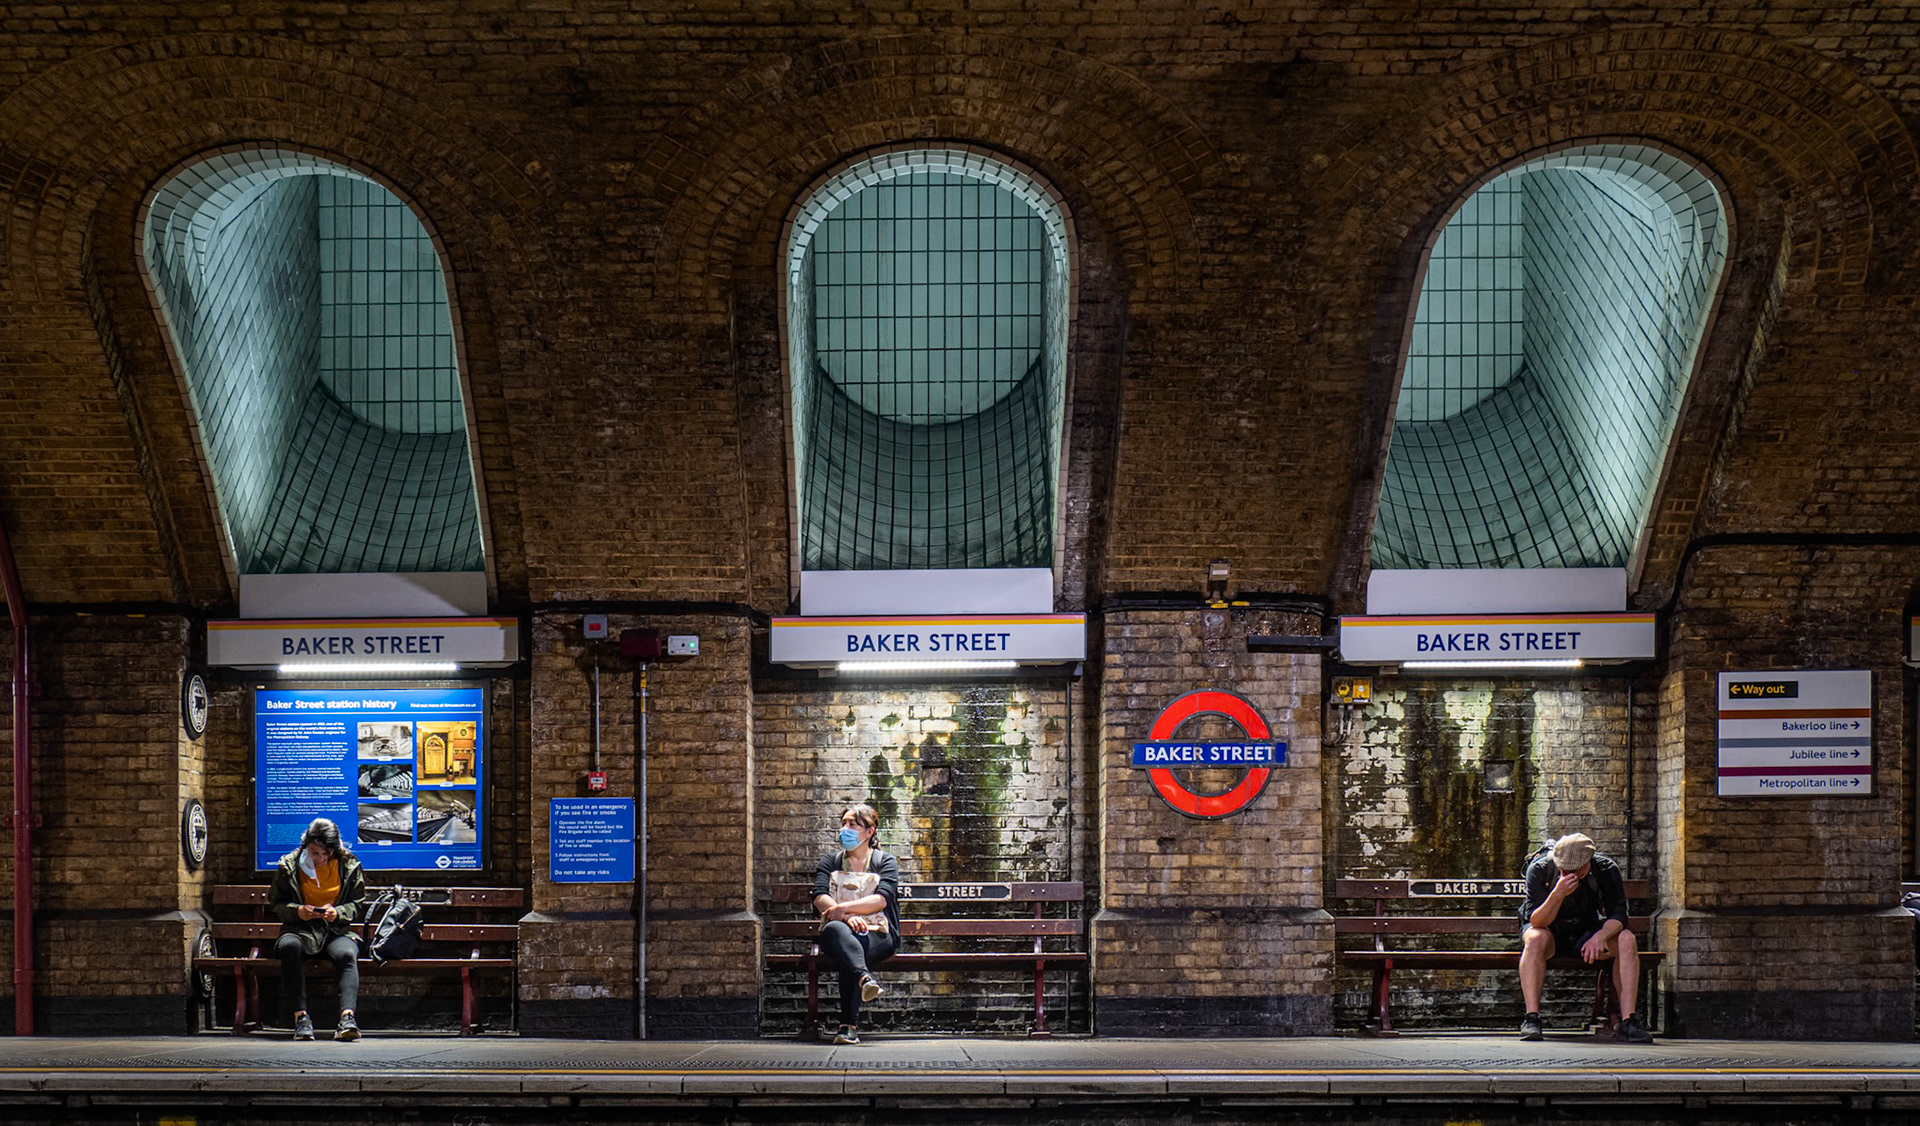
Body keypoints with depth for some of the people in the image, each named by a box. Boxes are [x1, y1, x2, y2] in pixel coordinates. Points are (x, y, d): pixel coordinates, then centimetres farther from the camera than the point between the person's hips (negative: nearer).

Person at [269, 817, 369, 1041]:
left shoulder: (349, 865, 6)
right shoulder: (289, 865, 6)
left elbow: (358, 904, 11)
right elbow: (276, 905, 11)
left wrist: (337, 913, -10)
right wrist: (297, 911, -11)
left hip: (336, 930, 0)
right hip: (301, 930, 0)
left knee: (347, 955, -35)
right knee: (289, 947, -37)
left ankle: (347, 1016, -48)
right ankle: (301, 1017, -38)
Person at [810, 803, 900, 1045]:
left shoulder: (885, 862, 14)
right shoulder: (830, 862, 19)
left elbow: (882, 900, -5)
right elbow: (820, 899, 2)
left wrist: (844, 908, -16)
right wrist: (847, 916, -17)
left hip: (877, 935, -1)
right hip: (839, 934, 1)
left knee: (852, 952, -36)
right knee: (835, 929, -37)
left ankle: (849, 1025, -43)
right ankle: (864, 977, -63)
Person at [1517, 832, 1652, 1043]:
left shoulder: (1606, 869, -17)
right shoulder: (1539, 870, -23)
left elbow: (1618, 915, -16)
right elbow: (1537, 922, -28)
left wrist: (1600, 936, -37)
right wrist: (1558, 894, -45)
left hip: (1587, 930, 2)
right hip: (1551, 931, -2)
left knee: (1627, 940, -25)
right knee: (1535, 939, -37)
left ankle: (1628, 1020, -27)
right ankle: (1531, 1019, -40)